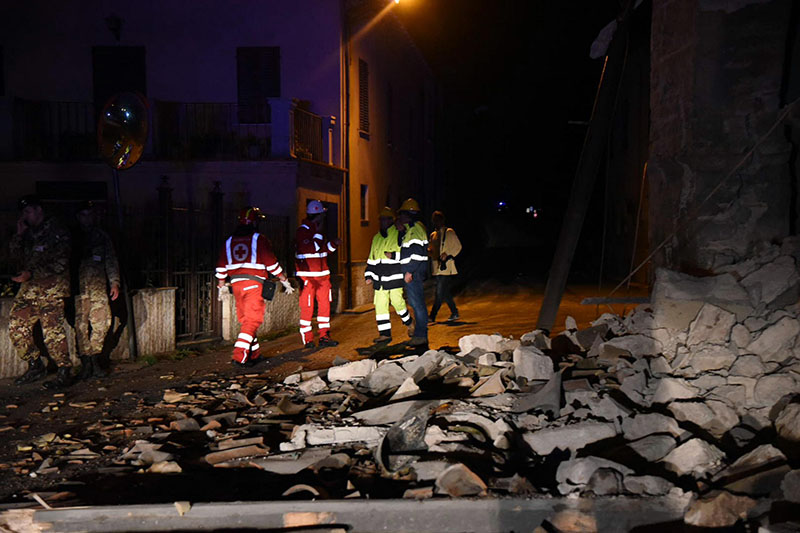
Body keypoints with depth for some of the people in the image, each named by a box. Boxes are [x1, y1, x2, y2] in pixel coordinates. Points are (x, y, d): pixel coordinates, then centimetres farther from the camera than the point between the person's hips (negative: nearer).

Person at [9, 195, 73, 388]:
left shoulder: (57, 231, -7)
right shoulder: (29, 233, 16)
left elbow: (60, 264, -14)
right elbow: (17, 256, 16)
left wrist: (31, 274, -18)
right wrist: (19, 235, 3)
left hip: (51, 287, -8)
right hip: (29, 288, 8)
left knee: (52, 330, -11)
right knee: (16, 325, 5)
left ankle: (64, 373, -3)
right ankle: (35, 365, 18)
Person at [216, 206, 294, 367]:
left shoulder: (229, 241, 12)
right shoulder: (259, 239, -3)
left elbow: (221, 267, 15)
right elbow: (272, 263, -5)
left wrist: (221, 287, 27)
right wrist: (285, 281, 5)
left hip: (236, 284, 6)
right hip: (254, 284, -5)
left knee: (246, 320, 15)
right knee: (252, 321, -4)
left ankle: (254, 354, 22)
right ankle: (239, 356, -13)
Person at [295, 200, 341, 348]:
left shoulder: (318, 230, 16)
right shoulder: (303, 230, -12)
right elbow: (311, 249, -22)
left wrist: (333, 244, 6)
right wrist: (319, 233, -18)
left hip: (322, 275, 8)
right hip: (307, 276, -8)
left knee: (325, 304, 8)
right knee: (307, 307, -3)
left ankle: (324, 337, 15)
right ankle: (307, 339, 5)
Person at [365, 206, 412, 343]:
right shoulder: (376, 238, 19)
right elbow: (371, 258, 23)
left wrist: (394, 255, -20)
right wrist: (369, 275, 17)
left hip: (395, 278, -5)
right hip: (379, 279, 5)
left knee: (397, 302, -6)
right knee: (380, 305, 0)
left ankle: (409, 323, 23)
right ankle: (385, 333, 5)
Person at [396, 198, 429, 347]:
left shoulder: (416, 227, -13)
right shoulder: (410, 228, 20)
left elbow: (417, 252, -20)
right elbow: (401, 245, 25)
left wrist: (409, 271, -22)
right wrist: (401, 231, 12)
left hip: (414, 272, -11)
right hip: (411, 272, 11)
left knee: (416, 302, -10)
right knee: (415, 302, 15)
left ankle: (421, 336, -8)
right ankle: (419, 332, 22)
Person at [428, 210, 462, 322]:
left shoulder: (449, 232, -2)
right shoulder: (433, 235, 18)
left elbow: (457, 246, -4)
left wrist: (447, 255, -16)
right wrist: (429, 251, 0)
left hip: (446, 266, -7)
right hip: (436, 267, 7)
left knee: (440, 292, -11)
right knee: (445, 292, 11)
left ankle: (432, 316, -12)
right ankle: (455, 313, 23)